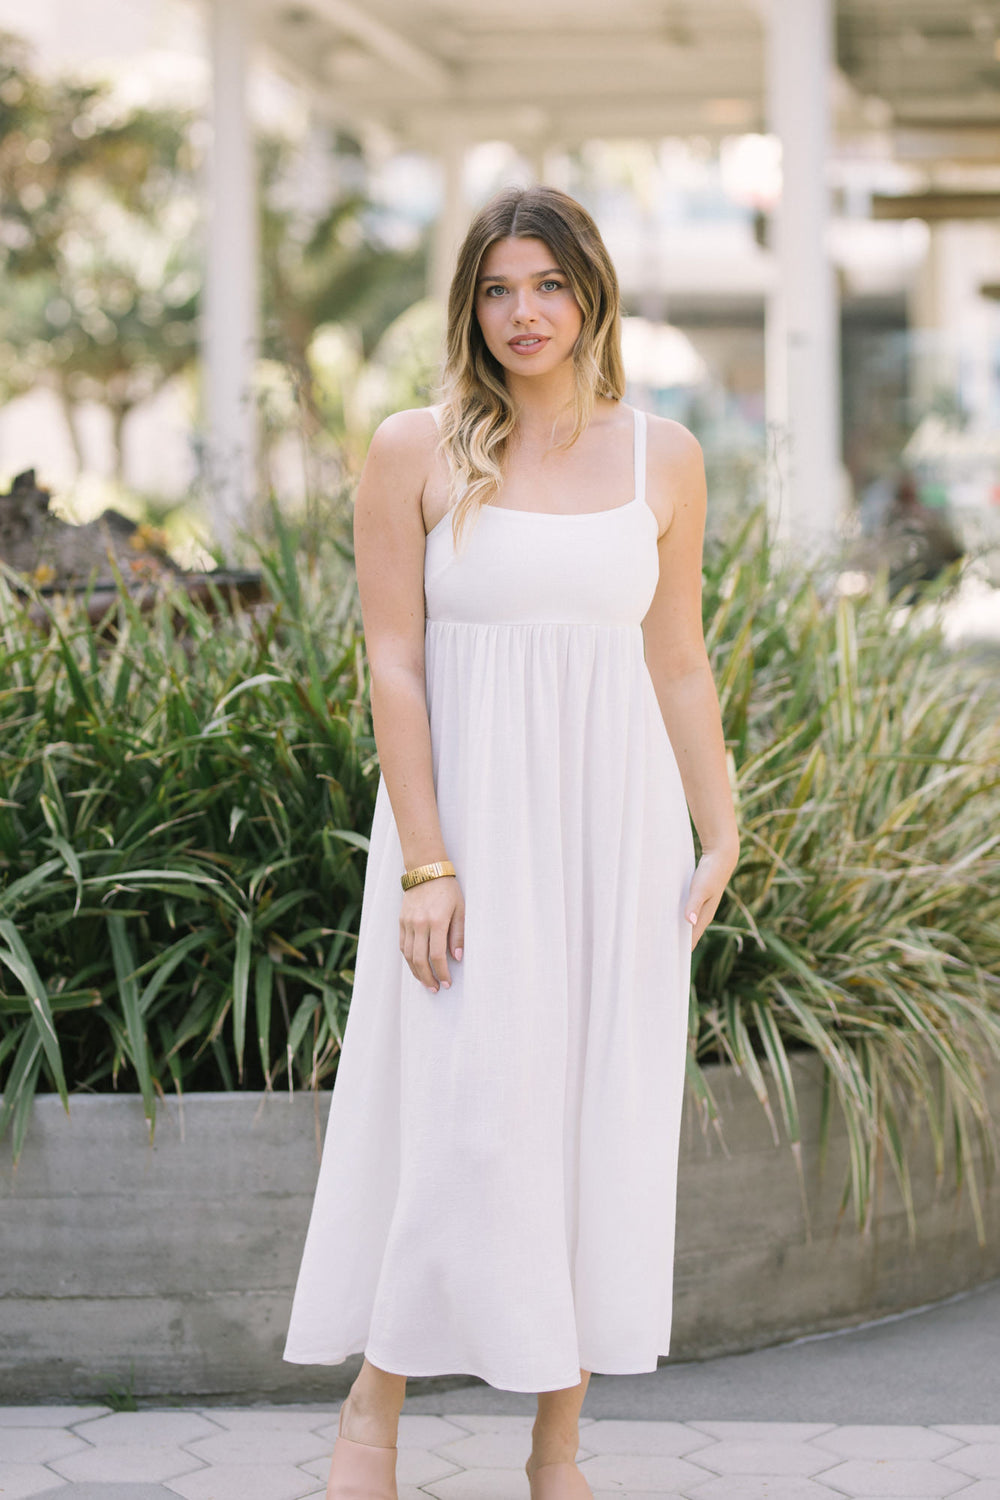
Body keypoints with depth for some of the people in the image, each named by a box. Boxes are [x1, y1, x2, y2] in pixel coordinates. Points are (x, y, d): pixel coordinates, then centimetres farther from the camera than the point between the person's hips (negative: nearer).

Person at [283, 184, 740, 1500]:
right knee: (462, 1113, -4)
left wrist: (720, 837, 5)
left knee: (603, 1119, 5)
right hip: (472, 813, -3)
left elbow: (680, 665, 9)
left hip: (615, 822, 3)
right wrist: (425, 862, -11)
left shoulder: (662, 457, 6)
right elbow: (393, 666, -5)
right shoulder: (415, 453, -2)